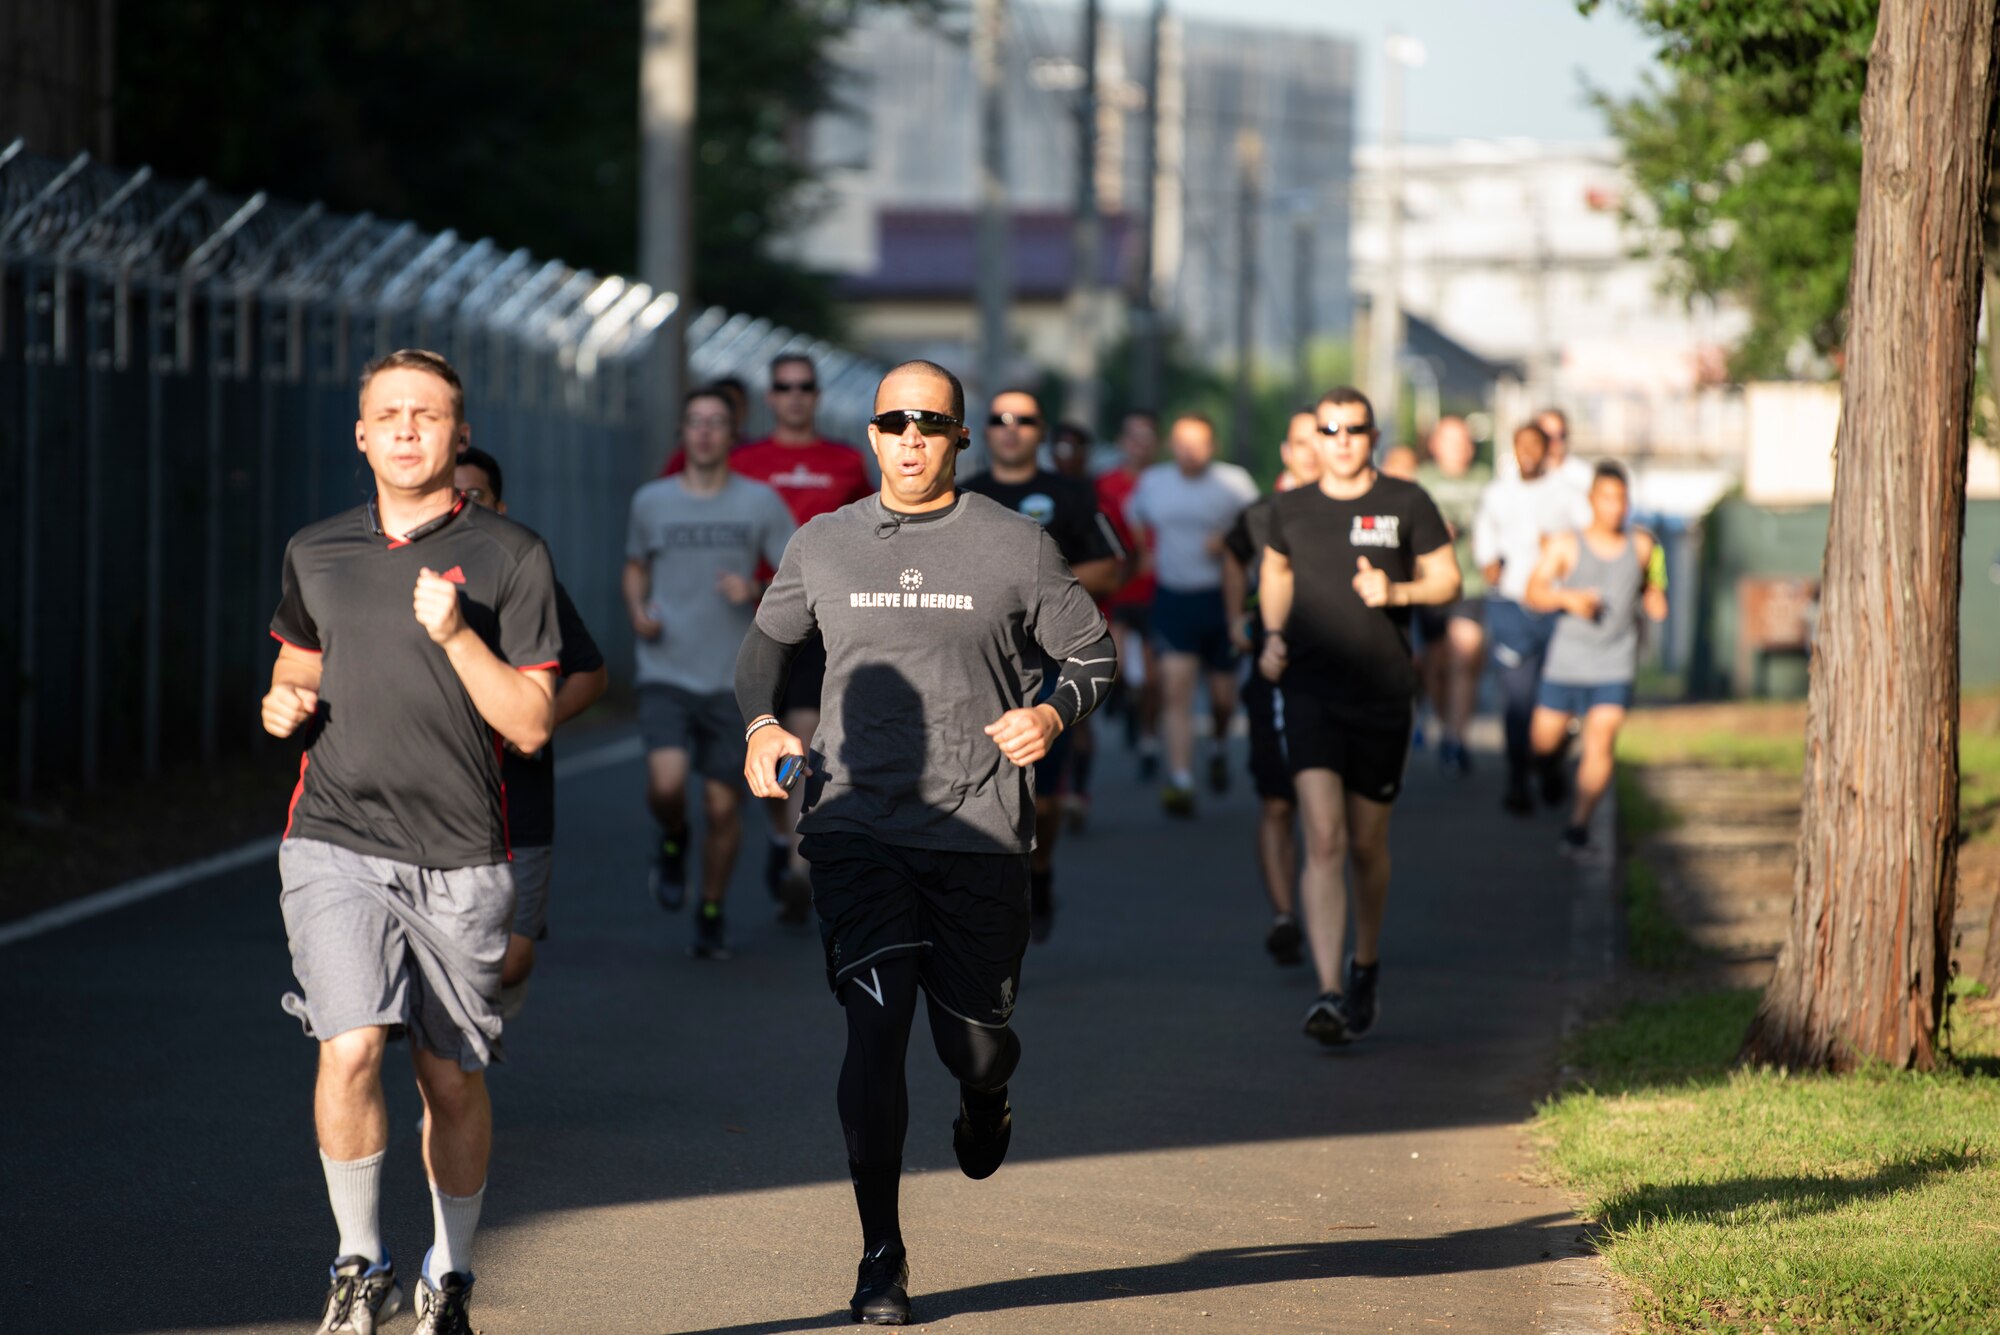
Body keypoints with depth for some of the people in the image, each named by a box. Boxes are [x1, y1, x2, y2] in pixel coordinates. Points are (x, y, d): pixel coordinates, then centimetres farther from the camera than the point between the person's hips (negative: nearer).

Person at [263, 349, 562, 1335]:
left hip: (458, 858, -1)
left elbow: (531, 725, -4)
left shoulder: (509, 557, 0)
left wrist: (455, 635, -16)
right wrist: (285, 702, 5)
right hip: (335, 842, 1)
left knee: (454, 1080, 7)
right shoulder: (314, 553, 10)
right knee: (352, 1048, -18)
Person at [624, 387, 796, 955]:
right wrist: (638, 611, 1)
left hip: (733, 679, 0)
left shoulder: (760, 502, 1)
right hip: (665, 674, 0)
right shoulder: (651, 501, 5)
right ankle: (673, 840, 14)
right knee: (666, 784, -21)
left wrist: (755, 592, -15)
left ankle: (712, 912, 22)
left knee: (723, 805, 2)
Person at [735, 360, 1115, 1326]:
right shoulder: (823, 546, 8)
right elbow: (767, 641, 23)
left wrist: (1053, 714, -12)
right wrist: (761, 722, 3)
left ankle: (984, 1101, 47)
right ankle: (881, 1255, 0)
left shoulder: (1017, 546, 2)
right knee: (873, 1032, -11)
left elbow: (1091, 655, 9)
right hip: (857, 827, 0)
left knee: (977, 1044, 6)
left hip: (980, 836, 0)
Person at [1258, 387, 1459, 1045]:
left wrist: (1395, 592, -13)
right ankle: (1329, 992, -21)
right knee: (1323, 840, -15)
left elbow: (1447, 579, 6)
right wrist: (1273, 634, 10)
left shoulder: (1406, 503, 1)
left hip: (1382, 695, 0)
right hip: (1310, 690, 0)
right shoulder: (1291, 509, 7)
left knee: (1367, 846, 11)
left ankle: (1365, 966, 36)